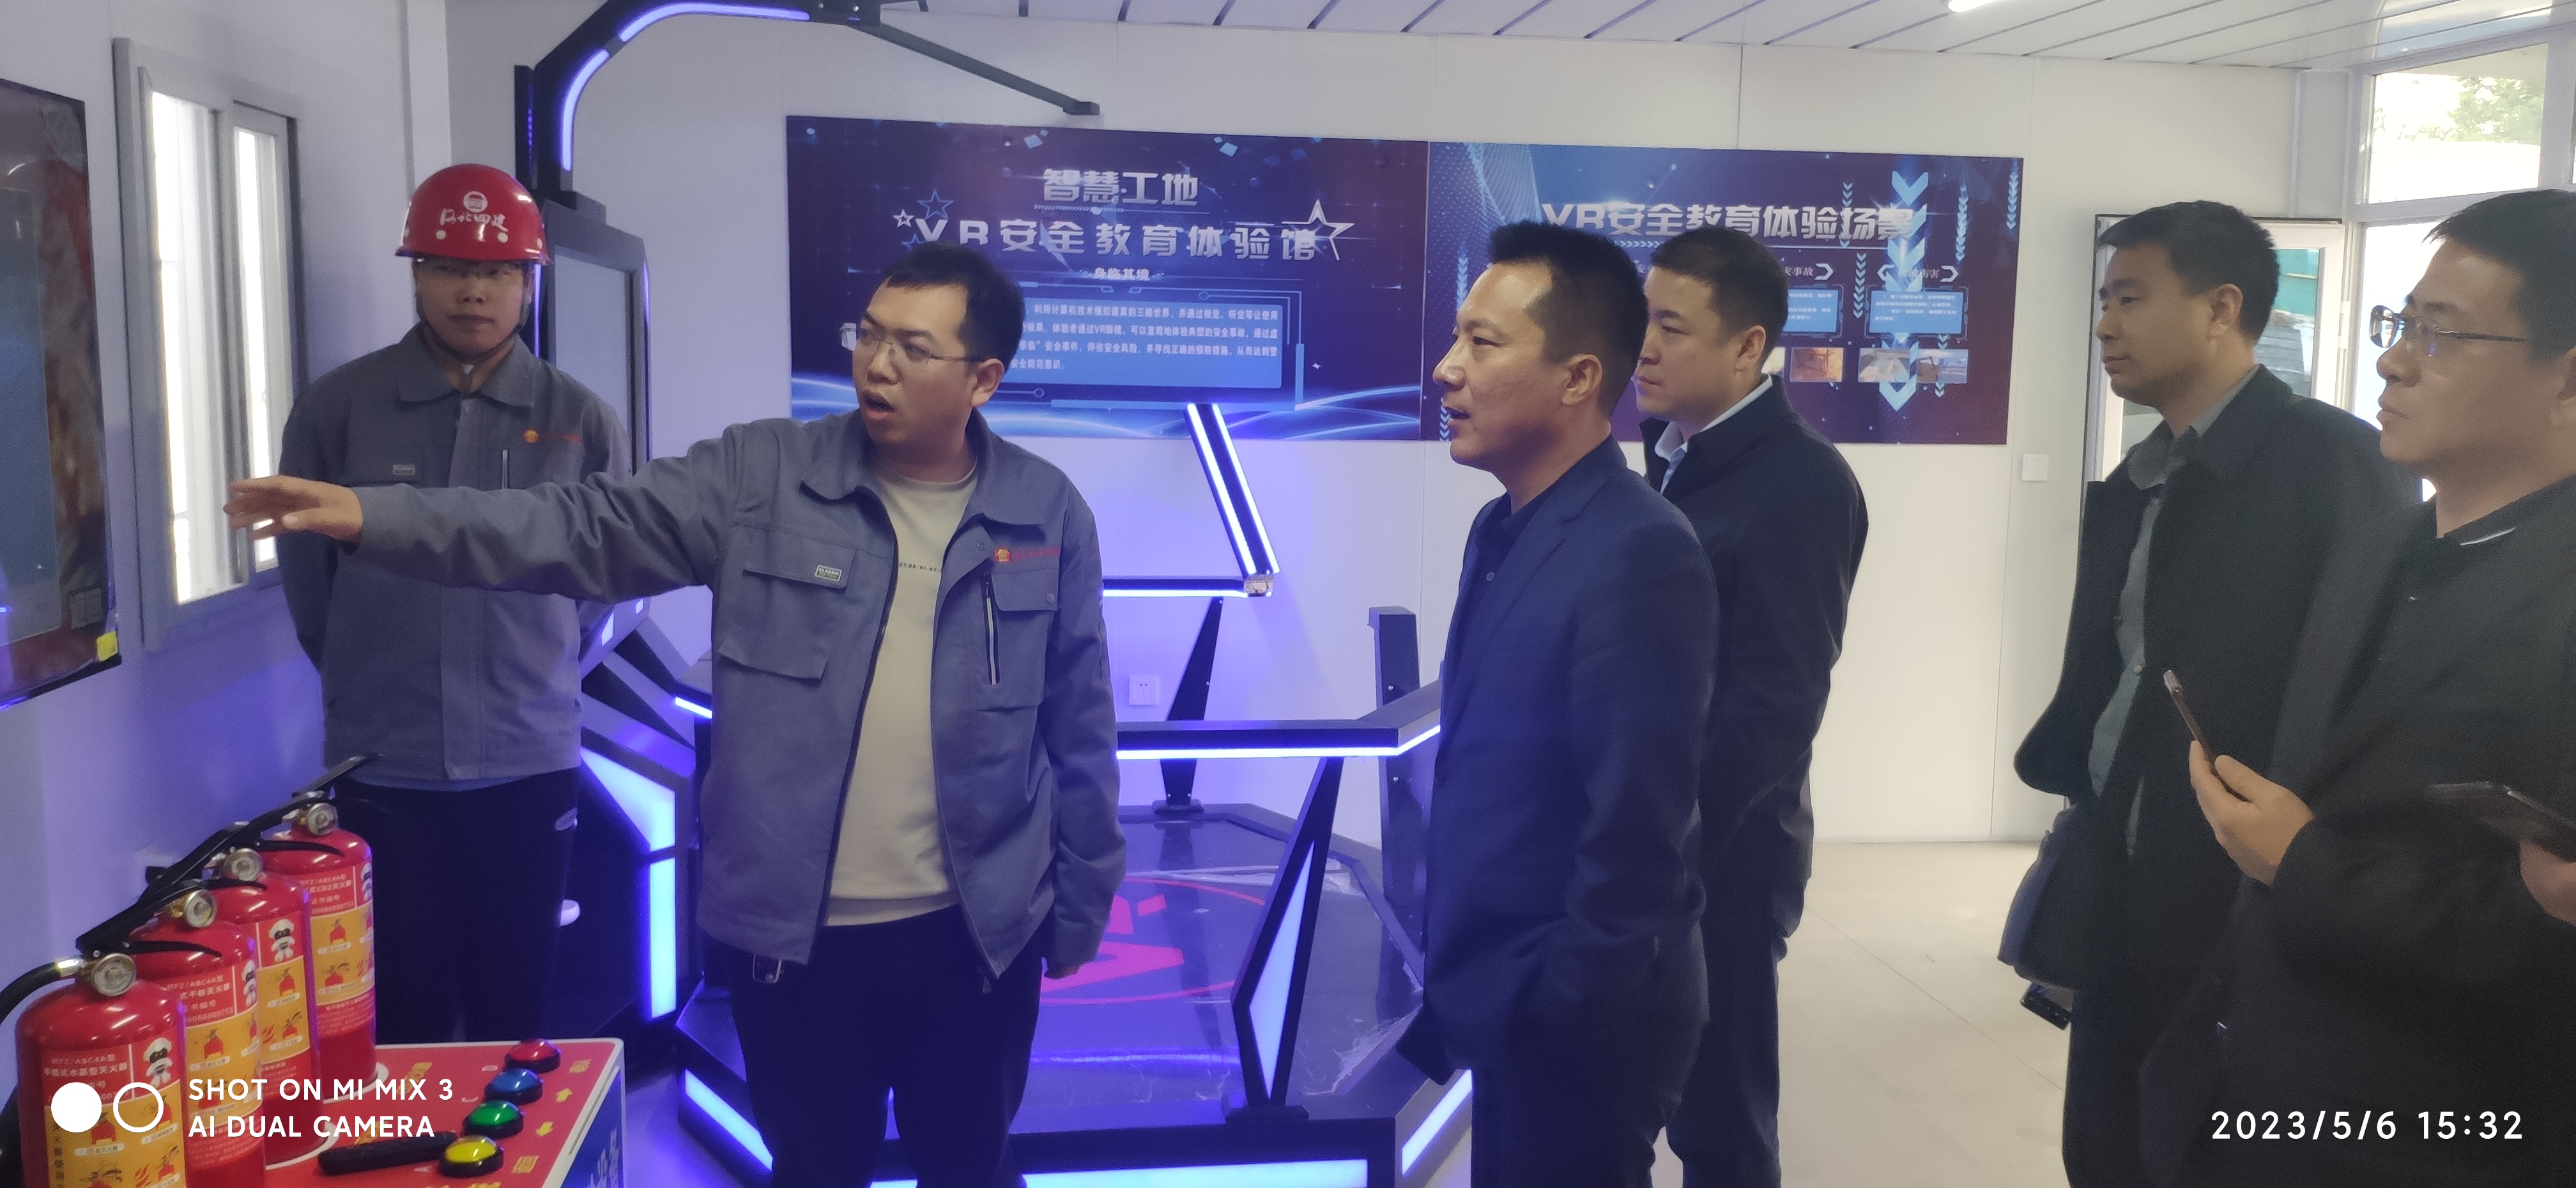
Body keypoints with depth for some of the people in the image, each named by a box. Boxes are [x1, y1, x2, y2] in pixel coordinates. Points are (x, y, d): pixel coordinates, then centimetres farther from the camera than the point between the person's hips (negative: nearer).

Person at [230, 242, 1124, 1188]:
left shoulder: (1048, 516, -2)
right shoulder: (761, 478, -3)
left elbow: (1078, 731, 3)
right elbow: (587, 531, -11)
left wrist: (1080, 910, 6)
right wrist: (374, 517, -24)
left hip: (975, 935, 0)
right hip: (792, 934, 0)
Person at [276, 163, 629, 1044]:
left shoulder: (581, 420, -2)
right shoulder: (336, 407, -4)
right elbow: (306, 570, 7)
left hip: (530, 762, 1)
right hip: (382, 765, 0)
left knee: (515, 1004, 11)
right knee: (406, 1010, 7)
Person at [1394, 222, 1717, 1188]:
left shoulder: (1638, 556, -23)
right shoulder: (1500, 530, 7)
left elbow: (1637, 836, -23)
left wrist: (1565, 1019, -17)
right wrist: (1455, 982, 14)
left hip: (1573, 1026, -8)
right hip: (1497, 1001, 8)